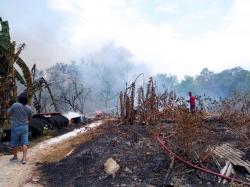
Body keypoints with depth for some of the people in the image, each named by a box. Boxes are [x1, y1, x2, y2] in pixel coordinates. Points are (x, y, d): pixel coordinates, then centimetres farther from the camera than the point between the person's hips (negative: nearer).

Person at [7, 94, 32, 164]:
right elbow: (30, 118, 9)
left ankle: (15, 157, 28)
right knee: (24, 143, 3)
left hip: (15, 127, -2)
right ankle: (24, 158, -3)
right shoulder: (29, 108, -3)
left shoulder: (15, 105, -15)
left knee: (14, 143, 14)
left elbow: (8, 113, -2)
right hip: (25, 127, 2)